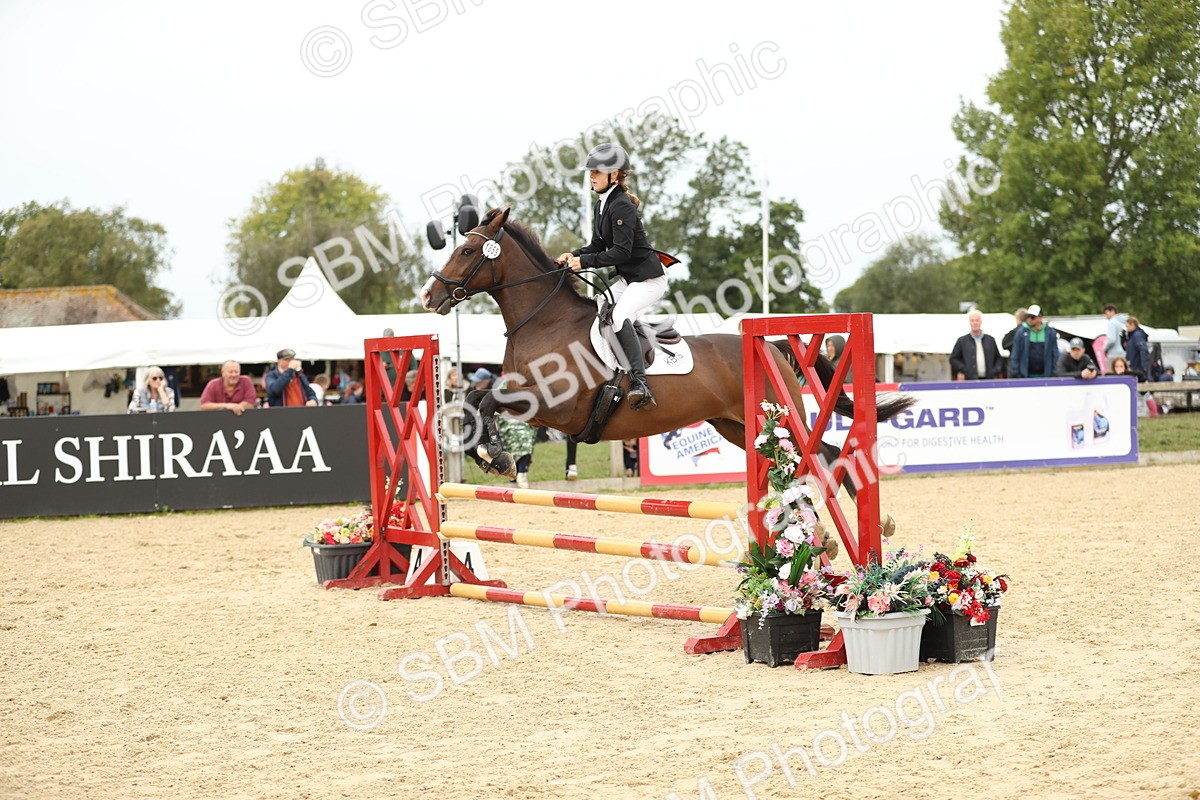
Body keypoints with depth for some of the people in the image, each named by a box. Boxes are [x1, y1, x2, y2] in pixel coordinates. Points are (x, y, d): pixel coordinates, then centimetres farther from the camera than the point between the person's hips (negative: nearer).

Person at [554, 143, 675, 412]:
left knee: (619, 316, -32)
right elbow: (598, 245, 17)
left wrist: (584, 261, -21)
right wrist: (574, 255, -1)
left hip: (648, 278, -11)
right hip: (628, 278, 11)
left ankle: (640, 384, -40)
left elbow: (621, 252, -24)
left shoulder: (621, 207, -19)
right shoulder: (602, 205, 11)